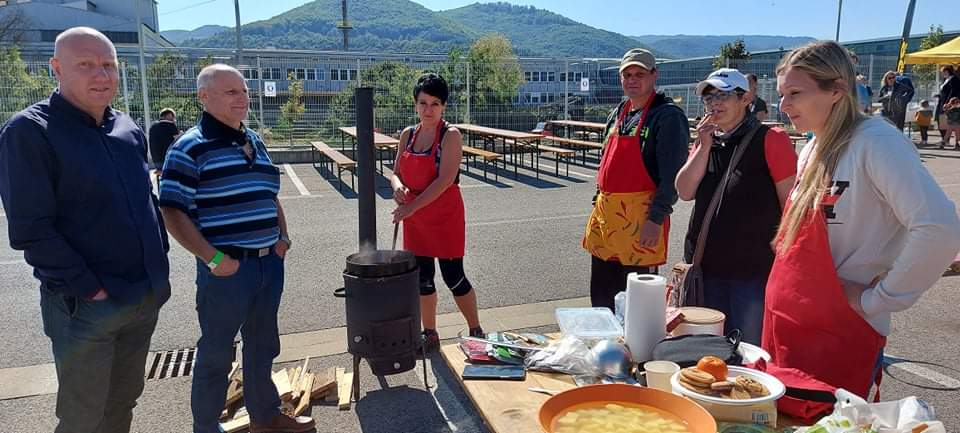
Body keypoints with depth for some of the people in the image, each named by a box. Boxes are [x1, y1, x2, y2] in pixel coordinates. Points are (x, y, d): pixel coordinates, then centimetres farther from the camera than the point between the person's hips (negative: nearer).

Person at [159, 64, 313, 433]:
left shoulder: (255, 141, 12)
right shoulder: (190, 147, -11)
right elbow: (172, 211, -15)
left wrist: (283, 237, 9)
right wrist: (213, 257, -19)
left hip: (269, 262, 7)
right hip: (228, 268, -7)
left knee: (263, 346, 20)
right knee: (216, 354, 7)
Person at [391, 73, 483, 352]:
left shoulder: (450, 135, -12)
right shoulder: (408, 135, 6)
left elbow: (445, 180, -21)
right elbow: (396, 172, 9)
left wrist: (411, 206, -23)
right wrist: (397, 186, -15)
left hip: (445, 216, -5)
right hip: (414, 217, 6)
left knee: (453, 277, 2)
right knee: (422, 277, 12)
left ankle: (476, 331, 22)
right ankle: (430, 336, 29)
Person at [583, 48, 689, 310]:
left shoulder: (668, 116, -9)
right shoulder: (617, 114, 16)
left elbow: (672, 174, -16)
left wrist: (656, 219, -20)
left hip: (640, 217, -8)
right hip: (606, 212, 8)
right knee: (600, 295, 18)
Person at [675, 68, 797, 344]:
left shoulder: (770, 139, -5)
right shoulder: (705, 140, 13)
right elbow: (685, 192, 2)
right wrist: (704, 146, -5)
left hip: (754, 268, -5)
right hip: (707, 265, 5)